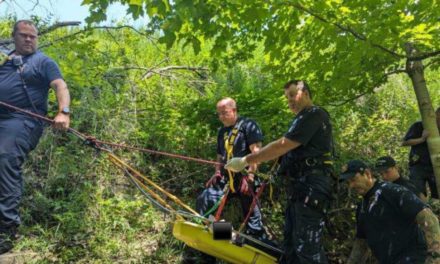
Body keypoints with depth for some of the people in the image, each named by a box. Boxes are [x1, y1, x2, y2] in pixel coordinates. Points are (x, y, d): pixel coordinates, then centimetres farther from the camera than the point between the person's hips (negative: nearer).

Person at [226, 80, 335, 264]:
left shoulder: (313, 115, -10)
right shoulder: (304, 119, 24)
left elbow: (282, 145, -20)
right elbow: (288, 150, 22)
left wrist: (245, 160, -17)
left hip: (311, 187, -11)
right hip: (300, 186, 11)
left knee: (307, 247, -8)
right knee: (291, 241, 15)